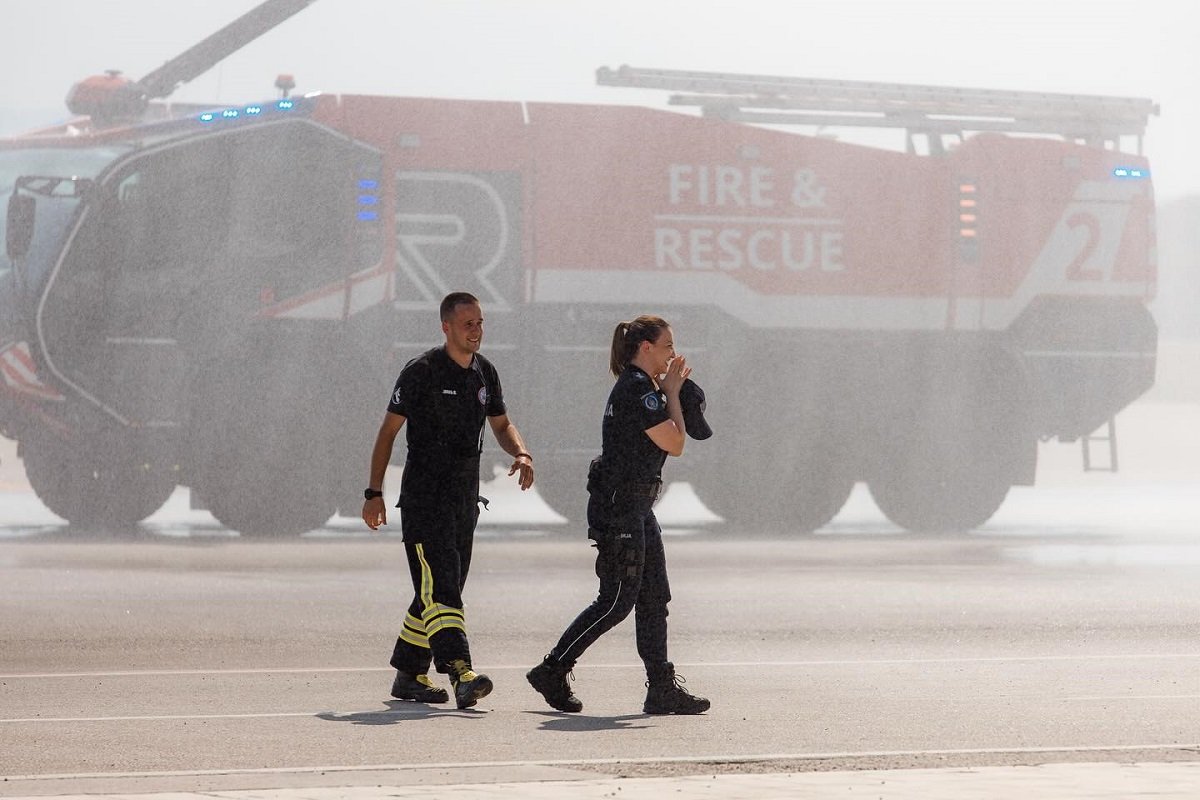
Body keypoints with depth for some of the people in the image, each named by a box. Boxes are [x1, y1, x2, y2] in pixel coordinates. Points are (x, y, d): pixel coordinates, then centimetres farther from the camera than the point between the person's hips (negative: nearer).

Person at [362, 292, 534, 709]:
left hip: (465, 498, 8)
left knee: (443, 589, 11)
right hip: (423, 498, -8)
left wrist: (521, 453, -2)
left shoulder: (484, 373, 11)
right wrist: (374, 493, -9)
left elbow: (501, 424, 21)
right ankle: (459, 673, -31)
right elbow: (388, 431, -6)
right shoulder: (421, 371, -9)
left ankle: (409, 675, 21)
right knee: (440, 585, -18)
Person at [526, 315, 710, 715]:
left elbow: (667, 442, 22)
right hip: (618, 508, -11)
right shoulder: (637, 390, -16)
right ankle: (552, 671, 2)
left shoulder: (643, 388, 15)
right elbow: (674, 443, -15)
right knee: (617, 601, -6)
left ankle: (662, 688, 7)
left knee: (655, 598, 7)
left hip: (635, 508, 11)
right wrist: (671, 392, -5)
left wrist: (671, 390, 13)